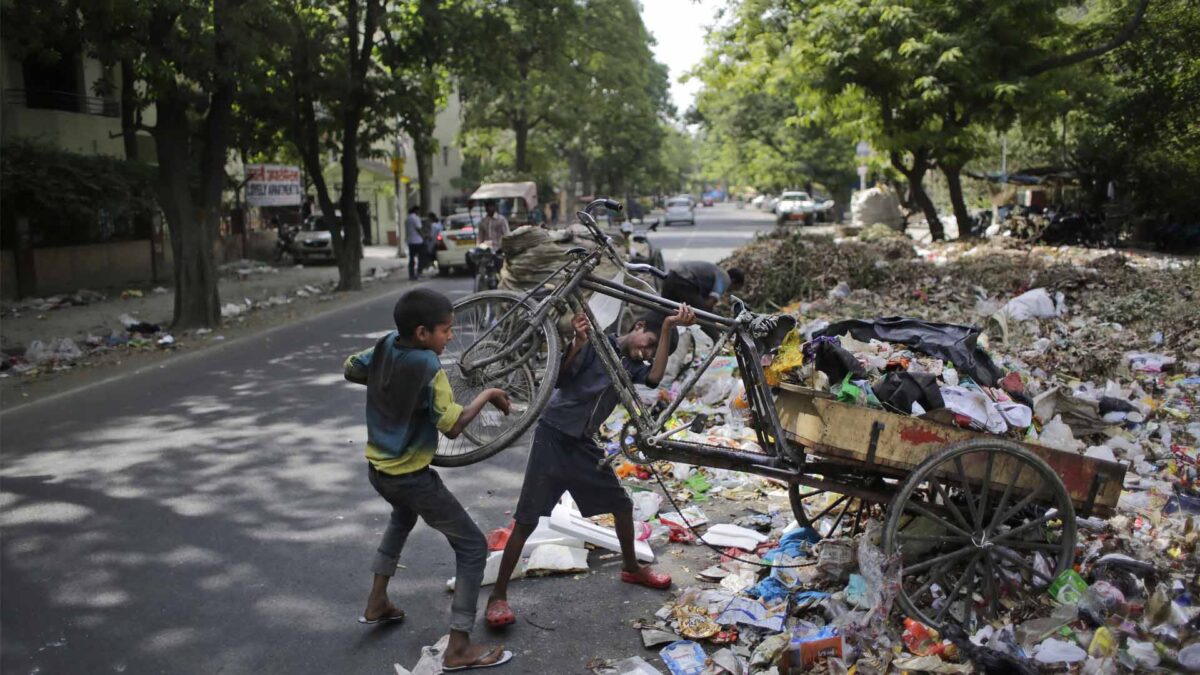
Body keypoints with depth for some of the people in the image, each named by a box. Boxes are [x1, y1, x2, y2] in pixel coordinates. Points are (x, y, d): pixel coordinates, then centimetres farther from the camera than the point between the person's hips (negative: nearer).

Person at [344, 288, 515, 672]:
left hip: (377, 468, 8)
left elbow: (351, 370, 13)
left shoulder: (384, 346, -4)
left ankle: (377, 603, 41)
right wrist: (488, 395, -14)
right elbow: (452, 427, -24)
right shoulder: (429, 368, -24)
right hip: (411, 477, -8)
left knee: (403, 517, 39)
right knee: (473, 546, 1)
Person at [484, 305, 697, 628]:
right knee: (527, 521, -5)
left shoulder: (633, 367, 8)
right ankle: (498, 596, 5)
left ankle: (631, 567, 37)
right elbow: (561, 377, -20)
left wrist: (669, 327, -24)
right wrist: (578, 341, -37)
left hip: (583, 444, 6)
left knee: (622, 504, 14)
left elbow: (655, 376, -15)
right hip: (553, 436, -6)